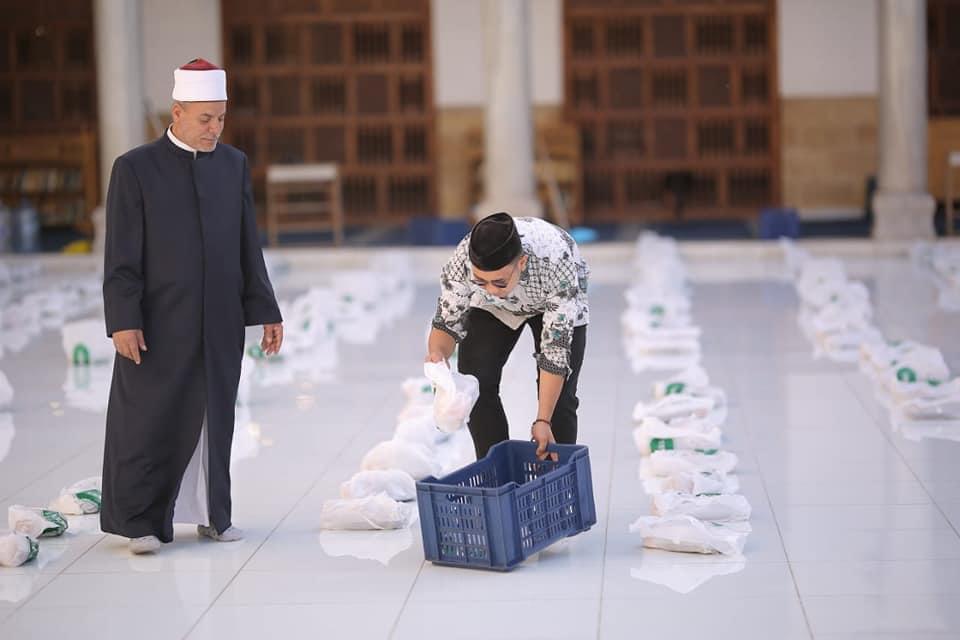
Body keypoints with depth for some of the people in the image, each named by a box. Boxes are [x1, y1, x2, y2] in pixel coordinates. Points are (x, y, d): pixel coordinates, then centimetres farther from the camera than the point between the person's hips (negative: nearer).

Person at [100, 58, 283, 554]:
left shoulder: (233, 164, 8)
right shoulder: (135, 168, -5)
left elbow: (249, 247, 10)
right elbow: (121, 256, -7)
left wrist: (265, 311, 6)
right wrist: (123, 321, -13)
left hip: (222, 323, 4)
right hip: (160, 324, -4)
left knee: (214, 420, 9)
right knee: (151, 423, 2)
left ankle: (211, 514, 21)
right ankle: (141, 523, 12)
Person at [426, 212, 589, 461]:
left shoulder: (556, 264, -44)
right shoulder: (461, 261, -38)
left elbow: (555, 347, -36)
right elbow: (448, 321, -22)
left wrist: (543, 420, -37)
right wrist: (437, 354, -45)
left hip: (556, 303, -2)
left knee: (558, 397, -13)